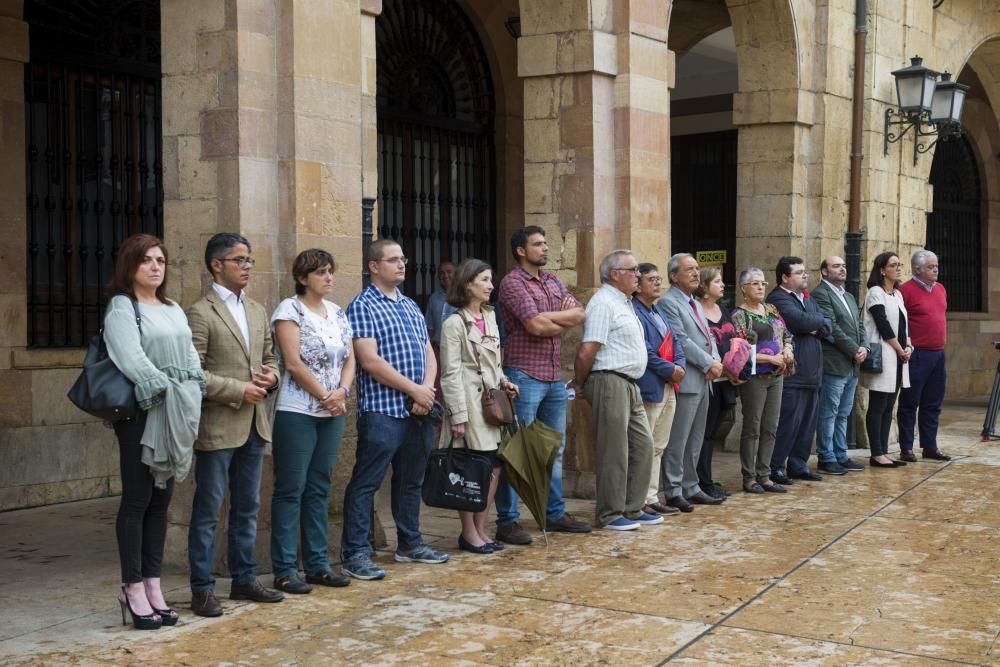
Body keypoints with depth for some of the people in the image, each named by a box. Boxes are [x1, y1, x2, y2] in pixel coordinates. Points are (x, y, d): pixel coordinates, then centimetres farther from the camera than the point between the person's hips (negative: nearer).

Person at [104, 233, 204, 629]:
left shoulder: (174, 311, 19)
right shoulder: (121, 308, -3)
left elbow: (191, 356, 13)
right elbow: (133, 359, -15)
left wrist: (190, 395, -3)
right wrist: (165, 391, -18)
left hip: (177, 415, 7)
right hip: (141, 413, -7)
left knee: (161, 501, 8)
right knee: (137, 500, -3)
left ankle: (152, 585, 13)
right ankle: (133, 588, 4)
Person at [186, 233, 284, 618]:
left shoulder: (257, 311, 14)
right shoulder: (201, 313, -9)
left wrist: (271, 375, -1)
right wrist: (238, 390, -17)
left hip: (254, 424, 7)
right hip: (217, 426, -7)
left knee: (247, 508, 14)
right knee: (208, 510, 0)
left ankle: (244, 579, 25)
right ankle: (201, 589, 8)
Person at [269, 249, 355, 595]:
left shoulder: (338, 313, 13)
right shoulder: (290, 310, -7)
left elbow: (349, 360, 12)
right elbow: (293, 362, -14)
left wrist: (342, 391, -7)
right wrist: (325, 396, -11)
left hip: (332, 413, 6)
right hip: (297, 412, -6)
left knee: (319, 489, 11)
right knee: (291, 489, -2)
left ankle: (317, 564, 17)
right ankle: (284, 569, 4)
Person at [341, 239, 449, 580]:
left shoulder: (410, 306, 18)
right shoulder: (362, 306, -6)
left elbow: (429, 354, 15)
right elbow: (370, 361, -16)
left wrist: (427, 390, -5)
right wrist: (414, 390, -13)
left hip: (418, 411, 8)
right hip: (382, 411, -8)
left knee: (410, 480, 16)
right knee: (366, 482, -4)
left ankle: (409, 544, 28)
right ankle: (355, 554, -1)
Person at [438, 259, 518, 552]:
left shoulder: (490, 318, 14)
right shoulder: (455, 323, -10)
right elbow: (451, 373, -12)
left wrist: (504, 382, 5)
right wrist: (458, 415, -16)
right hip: (469, 403, -8)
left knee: (493, 468, 8)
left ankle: (480, 529, 19)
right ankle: (468, 533, 10)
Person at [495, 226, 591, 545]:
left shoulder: (553, 282, 16)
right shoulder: (512, 283, -9)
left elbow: (579, 314, 4)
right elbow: (536, 325, -20)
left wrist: (547, 318, -11)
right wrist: (562, 321, -3)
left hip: (554, 377, 8)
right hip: (524, 377, -8)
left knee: (555, 448, 15)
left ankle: (555, 513, 26)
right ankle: (507, 521, 1)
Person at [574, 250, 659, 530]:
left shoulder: (624, 303, 19)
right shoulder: (603, 303, -14)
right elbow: (586, 352, -18)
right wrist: (581, 384, -5)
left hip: (629, 384, 10)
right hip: (610, 382, -10)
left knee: (642, 445, 12)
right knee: (614, 452, -3)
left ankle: (632, 509, 22)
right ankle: (610, 515, 7)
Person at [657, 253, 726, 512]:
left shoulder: (696, 305, 21)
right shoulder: (668, 303, -9)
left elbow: (709, 337, 19)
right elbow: (681, 340, -17)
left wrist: (716, 361, 0)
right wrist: (708, 364, -13)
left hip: (703, 381, 9)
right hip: (685, 381, -9)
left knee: (695, 441, 13)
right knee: (678, 440, -5)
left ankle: (690, 488, 20)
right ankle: (673, 491, 2)